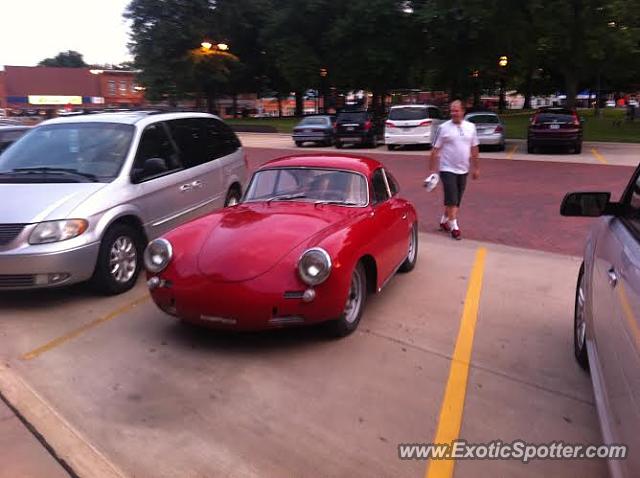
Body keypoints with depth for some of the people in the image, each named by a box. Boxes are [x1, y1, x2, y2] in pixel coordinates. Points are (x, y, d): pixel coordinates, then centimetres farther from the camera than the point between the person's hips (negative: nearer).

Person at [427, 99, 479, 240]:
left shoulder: (471, 127, 6)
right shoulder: (443, 128, -6)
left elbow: (474, 149, 13)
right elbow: (435, 150, -6)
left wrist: (476, 167, 12)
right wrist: (432, 169, -9)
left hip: (463, 170, 5)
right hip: (447, 169, -5)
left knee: (456, 200, 12)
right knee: (452, 199, -8)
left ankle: (444, 220, 29)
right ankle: (454, 226, 2)